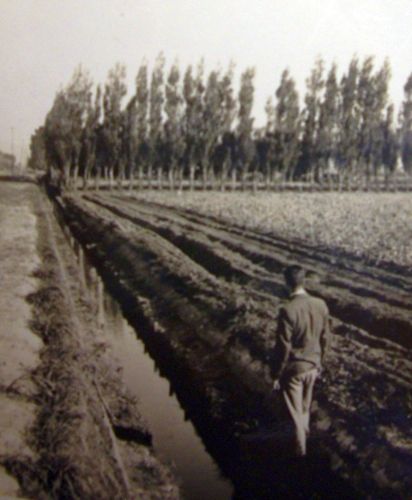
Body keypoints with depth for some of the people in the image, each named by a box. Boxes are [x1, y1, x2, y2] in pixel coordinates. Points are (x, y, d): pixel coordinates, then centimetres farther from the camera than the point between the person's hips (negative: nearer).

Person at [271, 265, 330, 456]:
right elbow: (325, 338, 2)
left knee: (295, 411, 14)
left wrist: (276, 374, -9)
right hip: (313, 366, 5)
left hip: (293, 369, -5)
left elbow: (283, 347, -22)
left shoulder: (287, 310, -28)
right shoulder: (321, 305, -11)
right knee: (305, 406, 29)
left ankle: (300, 449, 29)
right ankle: (304, 432, 50)